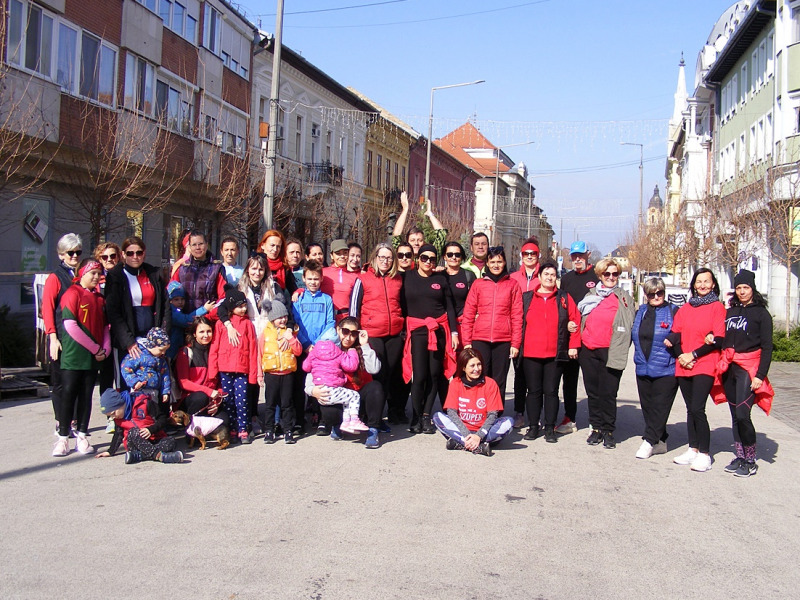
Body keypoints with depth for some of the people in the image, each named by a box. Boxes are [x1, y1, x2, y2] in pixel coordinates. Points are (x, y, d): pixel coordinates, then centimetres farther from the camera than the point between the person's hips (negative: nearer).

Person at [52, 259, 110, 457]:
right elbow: (70, 325, -14)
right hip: (73, 356, -5)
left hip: (93, 357, 5)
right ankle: (63, 437, 4)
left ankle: (82, 436, 15)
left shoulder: (99, 298, 14)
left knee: (86, 395, 8)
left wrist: (105, 349, -3)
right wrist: (95, 348, -12)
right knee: (68, 393, -3)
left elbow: (105, 327, 15)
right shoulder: (72, 294, -6)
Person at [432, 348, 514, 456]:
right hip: (461, 430, 1)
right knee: (438, 417, -23)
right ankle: (480, 447, -35)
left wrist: (479, 436, -25)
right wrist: (466, 435, -23)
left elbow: (493, 414, -10)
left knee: (508, 422, -26)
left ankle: (459, 444, -30)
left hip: (483, 431, 0)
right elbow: (451, 412, -9)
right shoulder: (456, 383, -1)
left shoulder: (490, 384, -4)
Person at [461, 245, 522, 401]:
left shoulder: (512, 285, 8)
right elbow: (468, 314, 6)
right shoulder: (478, 284, 8)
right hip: (480, 340, 0)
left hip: (503, 340, 0)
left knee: (499, 382, 4)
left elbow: (517, 316, 5)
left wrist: (515, 343, 0)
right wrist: (467, 341, 0)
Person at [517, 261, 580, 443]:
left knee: (551, 391, 4)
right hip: (530, 353, 0)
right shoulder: (526, 298, 7)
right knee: (533, 391, 6)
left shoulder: (564, 298, 7)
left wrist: (573, 345, -1)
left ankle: (550, 428, 12)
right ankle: (533, 426, 16)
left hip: (555, 353, 0)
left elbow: (575, 320, 5)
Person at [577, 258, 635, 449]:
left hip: (610, 352, -4)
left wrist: (621, 347, -6)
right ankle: (596, 428, 19)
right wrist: (578, 344, 13)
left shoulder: (624, 297, 4)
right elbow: (581, 319, 21)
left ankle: (608, 430, 9)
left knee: (608, 393, -2)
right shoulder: (591, 295, 14)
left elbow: (629, 326, 2)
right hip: (588, 350, 4)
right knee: (593, 392, 9)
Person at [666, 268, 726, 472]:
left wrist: (693, 355, -11)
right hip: (683, 367, 5)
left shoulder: (717, 308, 0)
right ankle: (693, 449, 19)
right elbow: (675, 335, 8)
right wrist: (680, 356, -8)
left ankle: (704, 454, -4)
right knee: (690, 409, 10)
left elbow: (719, 340, -7)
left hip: (705, 366, -5)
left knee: (697, 409, -13)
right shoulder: (684, 309, 13)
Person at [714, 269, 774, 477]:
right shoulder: (730, 312, 16)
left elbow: (767, 347, -5)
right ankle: (739, 457, 16)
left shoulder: (761, 313, 0)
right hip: (729, 368, 5)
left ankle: (751, 462, -2)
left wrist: (760, 375, -13)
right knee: (735, 415, 8)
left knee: (742, 414, -14)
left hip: (748, 368, -5)